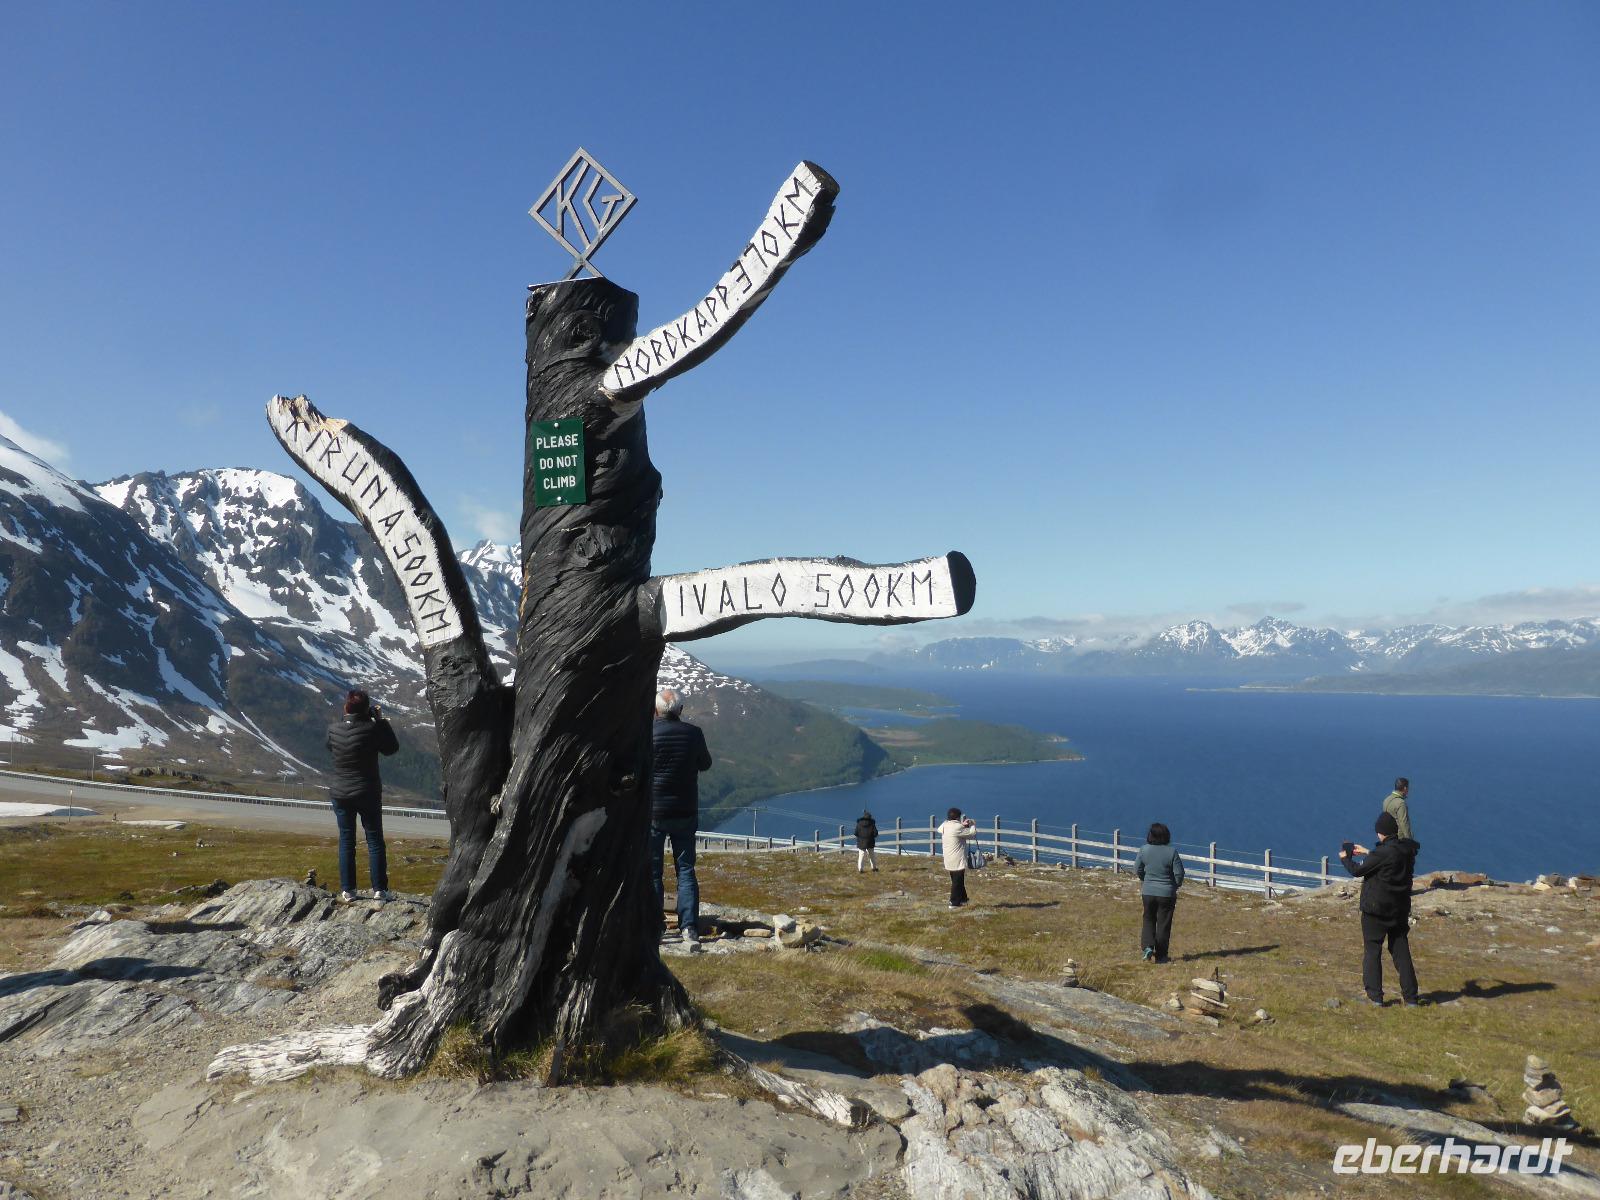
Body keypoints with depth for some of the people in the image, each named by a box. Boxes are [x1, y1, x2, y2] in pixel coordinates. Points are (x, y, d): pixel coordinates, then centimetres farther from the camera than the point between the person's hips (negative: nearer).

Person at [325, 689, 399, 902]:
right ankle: (379, 889, 8)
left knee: (346, 841, 11)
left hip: (340, 794, 3)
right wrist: (381, 720, -1)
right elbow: (392, 748, -3)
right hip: (368, 794, -2)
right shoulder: (371, 729, -18)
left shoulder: (333, 729, -8)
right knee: (375, 840, 7)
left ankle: (347, 890, 13)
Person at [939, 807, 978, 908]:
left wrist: (962, 825, 19)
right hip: (958, 861, -8)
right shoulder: (957, 827, -21)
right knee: (957, 882, 2)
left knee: (958, 881, 21)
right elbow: (972, 834, -14)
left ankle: (963, 899, 34)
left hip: (949, 861, 9)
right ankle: (954, 903, 7)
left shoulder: (945, 826, 3)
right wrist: (973, 824, 6)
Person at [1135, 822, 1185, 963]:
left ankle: (1147, 946, -2)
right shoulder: (1172, 852, -14)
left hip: (1148, 892, 2)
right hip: (1167, 893, -2)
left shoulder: (1144, 850, -7)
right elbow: (1179, 873, -9)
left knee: (1148, 920, 18)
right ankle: (1160, 956, 16)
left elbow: (1137, 868, 4)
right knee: (1163, 924, 10)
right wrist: (1176, 885, 12)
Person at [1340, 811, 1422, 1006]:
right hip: (1400, 910, 6)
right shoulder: (1407, 849, -1)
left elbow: (1357, 871, -13)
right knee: (1401, 952, 14)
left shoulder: (1382, 853, -22)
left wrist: (1345, 858, 6)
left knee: (1372, 951, 5)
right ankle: (1410, 997, 16)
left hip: (1376, 910, -6)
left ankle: (1374, 995, 7)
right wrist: (1366, 852, 25)